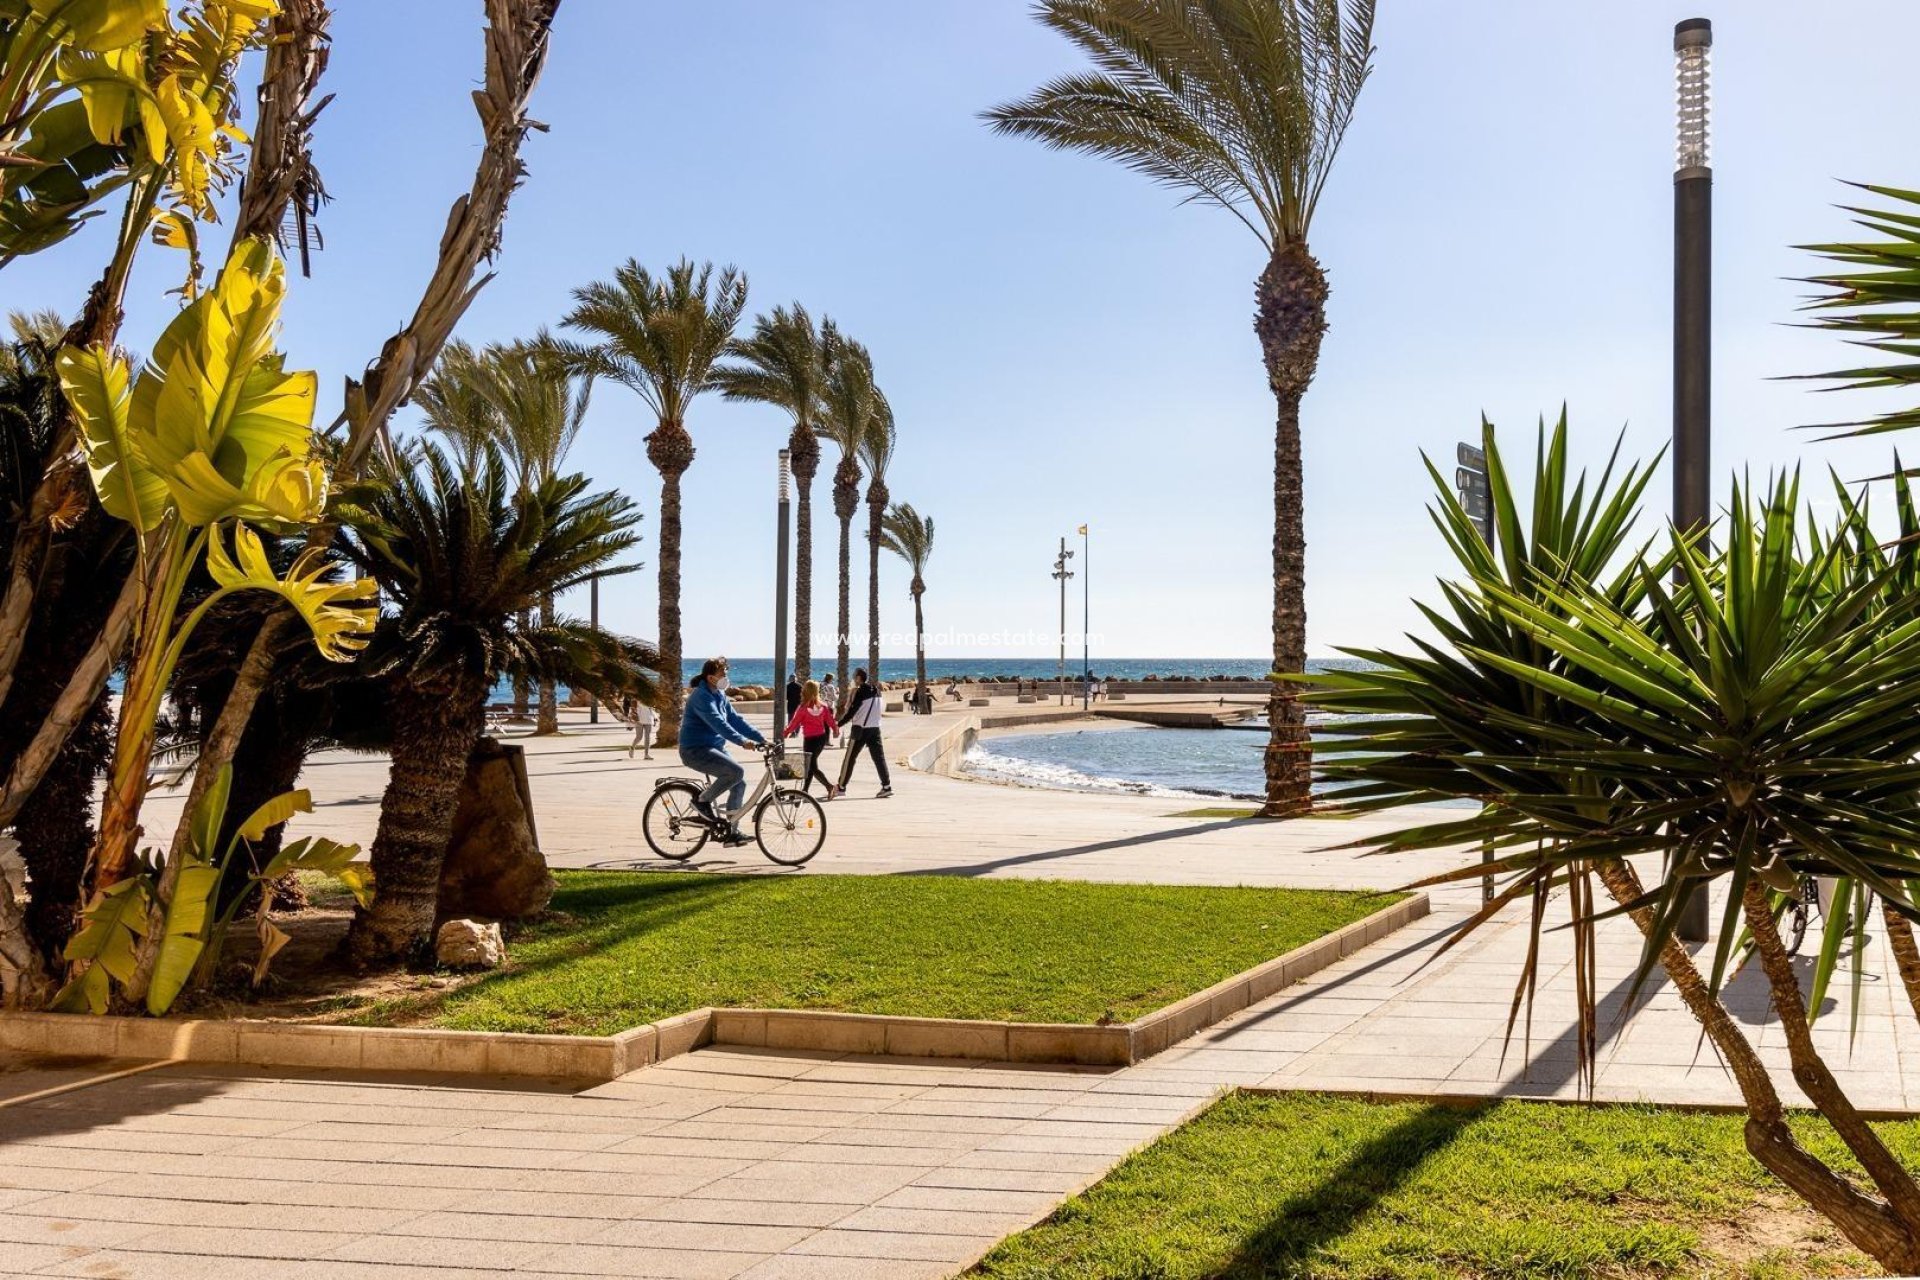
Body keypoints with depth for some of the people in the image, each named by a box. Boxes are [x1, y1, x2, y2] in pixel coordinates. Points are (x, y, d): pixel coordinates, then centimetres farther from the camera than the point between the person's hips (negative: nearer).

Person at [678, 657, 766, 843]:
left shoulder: (720, 695, 12)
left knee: (739, 784, 2)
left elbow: (735, 719, 9)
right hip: (696, 751, -9)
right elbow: (717, 722, -29)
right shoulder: (701, 696, -18)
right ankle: (703, 801, -7)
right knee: (736, 771, -25)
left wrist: (760, 738, 0)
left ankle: (732, 831, 10)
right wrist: (742, 741, -37)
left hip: (714, 748, 9)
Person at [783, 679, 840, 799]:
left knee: (812, 766, -3)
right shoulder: (823, 706, 0)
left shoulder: (803, 707, -13)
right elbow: (830, 720, 8)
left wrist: (786, 733, 9)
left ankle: (830, 786, -19)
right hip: (822, 737, 6)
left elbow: (795, 722, -7)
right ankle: (805, 789, 25)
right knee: (811, 763, 18)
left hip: (810, 738, -6)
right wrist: (836, 729, 27)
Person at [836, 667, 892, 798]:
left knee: (850, 758, 3)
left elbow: (852, 711, -13)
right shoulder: (876, 690, 9)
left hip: (861, 729, -6)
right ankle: (887, 786, -2)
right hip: (875, 728, 6)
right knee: (879, 757, 5)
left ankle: (841, 786, 8)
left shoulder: (861, 691, -12)